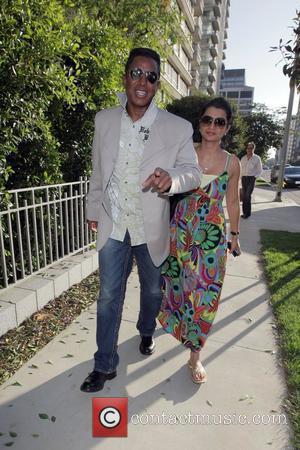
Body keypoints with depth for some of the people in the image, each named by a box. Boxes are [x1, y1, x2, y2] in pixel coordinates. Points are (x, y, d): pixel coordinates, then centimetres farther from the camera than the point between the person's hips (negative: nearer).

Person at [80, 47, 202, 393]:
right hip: (113, 225, 2)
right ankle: (105, 364, 28)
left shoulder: (178, 128, -9)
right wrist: (93, 210, 14)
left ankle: (146, 332, 51)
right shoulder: (104, 120, 0)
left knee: (152, 290, 19)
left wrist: (171, 178, -28)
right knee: (109, 296, 8)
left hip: (152, 228, -1)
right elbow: (98, 171, 9)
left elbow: (193, 172, -4)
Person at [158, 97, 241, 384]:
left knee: (204, 293, 4)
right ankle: (179, 324, 50)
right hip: (180, 231, 1)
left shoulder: (231, 162, -1)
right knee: (176, 284, 17)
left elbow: (233, 202, 8)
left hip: (212, 237, 0)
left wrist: (234, 235, 12)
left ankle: (195, 355, 23)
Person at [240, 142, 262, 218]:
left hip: (251, 178, -4)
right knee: (244, 196, 4)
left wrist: (254, 177, -7)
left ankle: (247, 213, -6)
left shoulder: (257, 158, -1)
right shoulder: (243, 158, 10)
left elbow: (260, 170, 3)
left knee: (248, 195, -14)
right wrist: (241, 176, 6)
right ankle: (245, 212, 11)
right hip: (244, 178, 4)